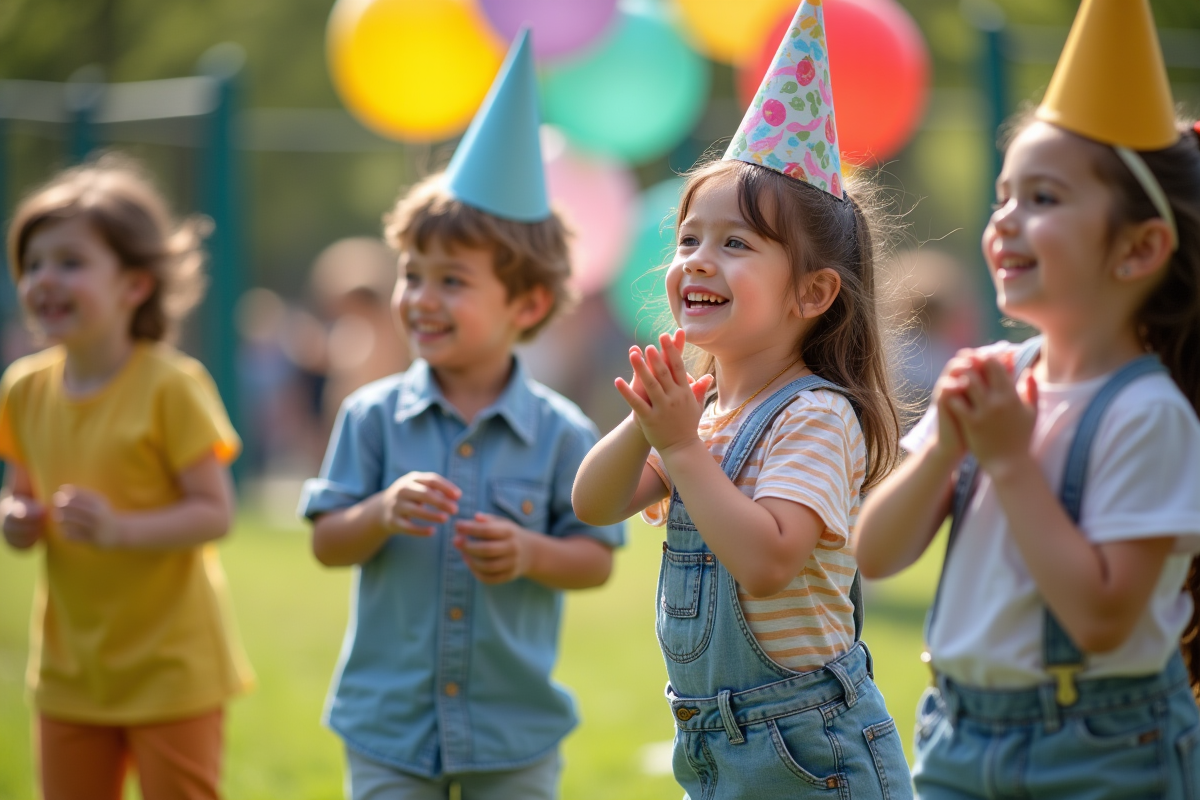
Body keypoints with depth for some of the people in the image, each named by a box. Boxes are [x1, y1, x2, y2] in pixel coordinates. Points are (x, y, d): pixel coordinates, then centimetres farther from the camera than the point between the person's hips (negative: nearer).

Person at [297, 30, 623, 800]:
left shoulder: (559, 432, -5)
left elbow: (597, 558, -1)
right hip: (389, 723, 1)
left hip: (515, 731, 0)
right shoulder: (373, 416, -3)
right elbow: (326, 544, -2)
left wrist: (530, 553, -20)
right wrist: (382, 512, -22)